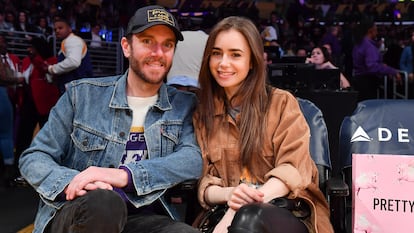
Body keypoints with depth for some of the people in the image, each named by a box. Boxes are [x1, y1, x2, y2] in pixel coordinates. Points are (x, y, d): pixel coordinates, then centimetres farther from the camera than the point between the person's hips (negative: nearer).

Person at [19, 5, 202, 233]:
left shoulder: (184, 105, 9)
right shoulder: (82, 94, 7)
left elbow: (193, 159, -9)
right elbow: (33, 157, 6)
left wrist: (125, 175, -25)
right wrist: (71, 182, -18)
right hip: (73, 214, 0)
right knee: (104, 202, -37)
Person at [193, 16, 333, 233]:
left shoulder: (282, 103, 5)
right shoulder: (202, 113, 13)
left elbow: (294, 169, -7)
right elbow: (203, 181, 7)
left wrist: (243, 208, -23)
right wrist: (228, 194, -18)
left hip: (290, 211, -2)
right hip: (226, 210, 2)